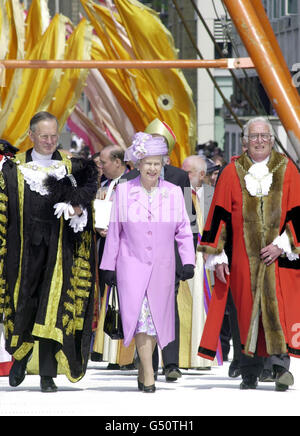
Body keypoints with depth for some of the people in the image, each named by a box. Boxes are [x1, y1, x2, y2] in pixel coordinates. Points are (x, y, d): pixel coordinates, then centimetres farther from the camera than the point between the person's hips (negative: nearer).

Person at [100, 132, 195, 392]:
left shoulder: (173, 193, 2)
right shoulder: (124, 191, 0)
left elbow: (183, 230, 6)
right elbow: (114, 231, 5)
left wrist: (188, 261, -6)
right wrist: (109, 267, 5)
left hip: (162, 267, 2)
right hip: (132, 264, -2)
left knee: (156, 320, 6)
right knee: (140, 315, -16)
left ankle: (143, 370, 23)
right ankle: (149, 377, -18)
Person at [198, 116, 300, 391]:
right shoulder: (232, 173, 6)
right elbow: (220, 215, 6)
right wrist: (217, 256, 0)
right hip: (243, 258, 1)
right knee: (247, 308, 2)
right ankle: (250, 374, 10)